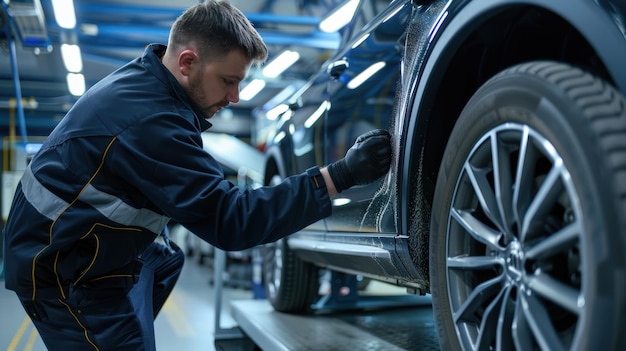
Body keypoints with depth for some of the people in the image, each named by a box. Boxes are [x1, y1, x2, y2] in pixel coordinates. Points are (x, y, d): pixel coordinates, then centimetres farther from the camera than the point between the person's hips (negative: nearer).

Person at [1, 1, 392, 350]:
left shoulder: (141, 77, -1)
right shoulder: (150, 119, -31)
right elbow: (229, 221, -31)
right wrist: (341, 175, -32)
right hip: (64, 270, -10)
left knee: (166, 259, 27)